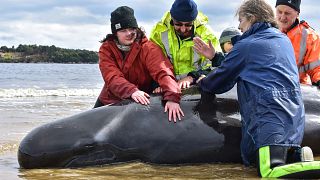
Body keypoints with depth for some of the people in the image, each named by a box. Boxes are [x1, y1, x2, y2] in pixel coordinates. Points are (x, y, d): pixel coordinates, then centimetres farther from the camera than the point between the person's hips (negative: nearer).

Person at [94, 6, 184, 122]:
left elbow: (163, 71, -30)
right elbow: (111, 77, -23)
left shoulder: (148, 48, -16)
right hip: (109, 102, 2)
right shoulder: (106, 49, -10)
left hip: (141, 103, -2)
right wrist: (131, 91, -43)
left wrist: (172, 97, -48)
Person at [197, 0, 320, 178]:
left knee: (252, 156, -13)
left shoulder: (245, 45, 2)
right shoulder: (284, 40, 22)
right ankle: (296, 155, -14)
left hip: (267, 113, -7)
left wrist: (203, 82, 30)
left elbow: (219, 81, 8)